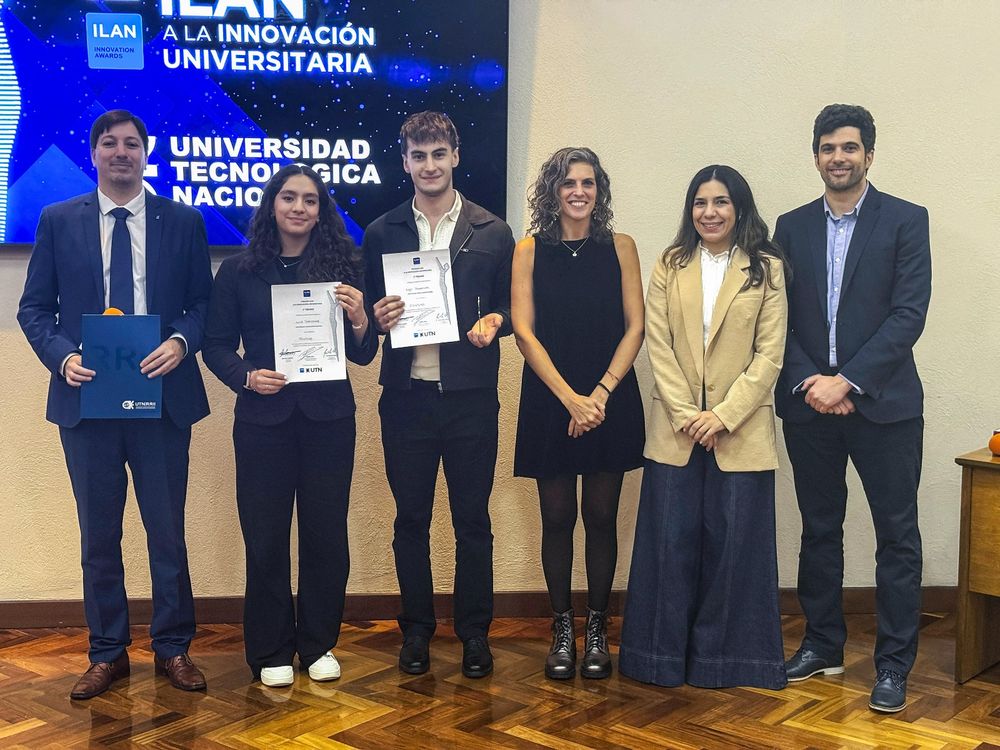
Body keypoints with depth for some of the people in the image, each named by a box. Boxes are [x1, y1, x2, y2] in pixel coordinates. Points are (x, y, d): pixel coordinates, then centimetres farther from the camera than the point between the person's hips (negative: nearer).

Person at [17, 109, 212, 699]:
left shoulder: (184, 221, 4)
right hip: (86, 397, 1)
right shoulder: (59, 221, 5)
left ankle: (173, 648, 21)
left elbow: (205, 302, 4)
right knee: (98, 534, 10)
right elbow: (34, 308, 6)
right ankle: (108, 652, 23)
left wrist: (182, 342, -16)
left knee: (168, 530, 6)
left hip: (163, 396, -1)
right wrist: (61, 356, -12)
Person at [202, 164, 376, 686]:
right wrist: (246, 376, -12)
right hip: (263, 418, -1)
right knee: (265, 536, 3)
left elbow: (363, 355, 4)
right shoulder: (239, 271, 3)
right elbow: (216, 345, 6)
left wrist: (359, 320, -16)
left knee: (326, 534, 5)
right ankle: (270, 652, 18)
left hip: (328, 416, 1)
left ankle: (318, 644, 22)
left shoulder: (342, 267, 4)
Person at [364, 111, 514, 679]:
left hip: (471, 395, -1)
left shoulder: (491, 232, 4)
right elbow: (370, 309, 10)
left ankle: (475, 633, 20)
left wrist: (494, 322, -13)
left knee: (473, 519, 7)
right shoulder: (382, 232, 7)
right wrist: (377, 319, -11)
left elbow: (510, 306, 8)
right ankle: (416, 630, 24)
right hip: (406, 396, 1)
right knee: (411, 519, 10)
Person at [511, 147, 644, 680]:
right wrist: (570, 398, -12)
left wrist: (601, 393, -12)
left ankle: (597, 629, 18)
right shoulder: (530, 250, 3)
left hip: (611, 402, 1)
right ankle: (562, 630, 17)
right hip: (549, 401, 0)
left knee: (601, 516, 6)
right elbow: (524, 331, -3)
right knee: (557, 518, 5)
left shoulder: (620, 248, 5)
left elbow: (635, 327, 0)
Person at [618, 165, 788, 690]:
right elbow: (657, 346, 1)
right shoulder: (670, 267, 8)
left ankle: (725, 654, 18)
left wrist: (723, 415, -12)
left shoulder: (766, 269, 2)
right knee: (672, 542, 4)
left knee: (734, 543, 3)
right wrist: (685, 414, -9)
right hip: (676, 429, 2)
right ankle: (668, 653, 17)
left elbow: (769, 355, -3)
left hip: (740, 431, -1)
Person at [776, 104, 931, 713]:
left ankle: (894, 663, 13)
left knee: (897, 535, 2)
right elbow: (780, 318, 5)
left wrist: (848, 381, -16)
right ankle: (823, 645, 27)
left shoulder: (906, 221, -1)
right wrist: (809, 381, -10)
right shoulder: (793, 227, 9)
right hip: (809, 404, 3)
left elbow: (909, 314, -10)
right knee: (819, 530, 13)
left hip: (883, 403, -3)